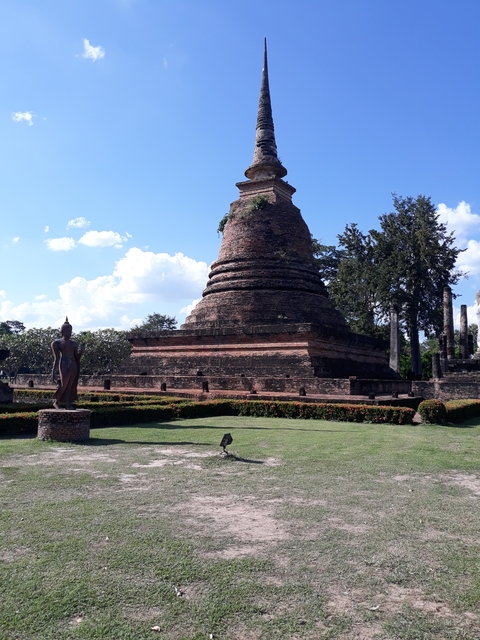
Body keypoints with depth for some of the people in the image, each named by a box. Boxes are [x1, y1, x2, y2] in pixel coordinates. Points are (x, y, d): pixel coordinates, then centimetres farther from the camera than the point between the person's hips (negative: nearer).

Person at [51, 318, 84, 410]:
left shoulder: (74, 344, 19)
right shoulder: (57, 343, 5)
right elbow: (56, 358, -1)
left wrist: (81, 352, -2)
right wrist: (53, 372, -9)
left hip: (73, 365, 5)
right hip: (64, 364, -5)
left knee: (70, 385, 1)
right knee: (63, 384, -11)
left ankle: (68, 404, 0)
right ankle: (56, 402, 6)